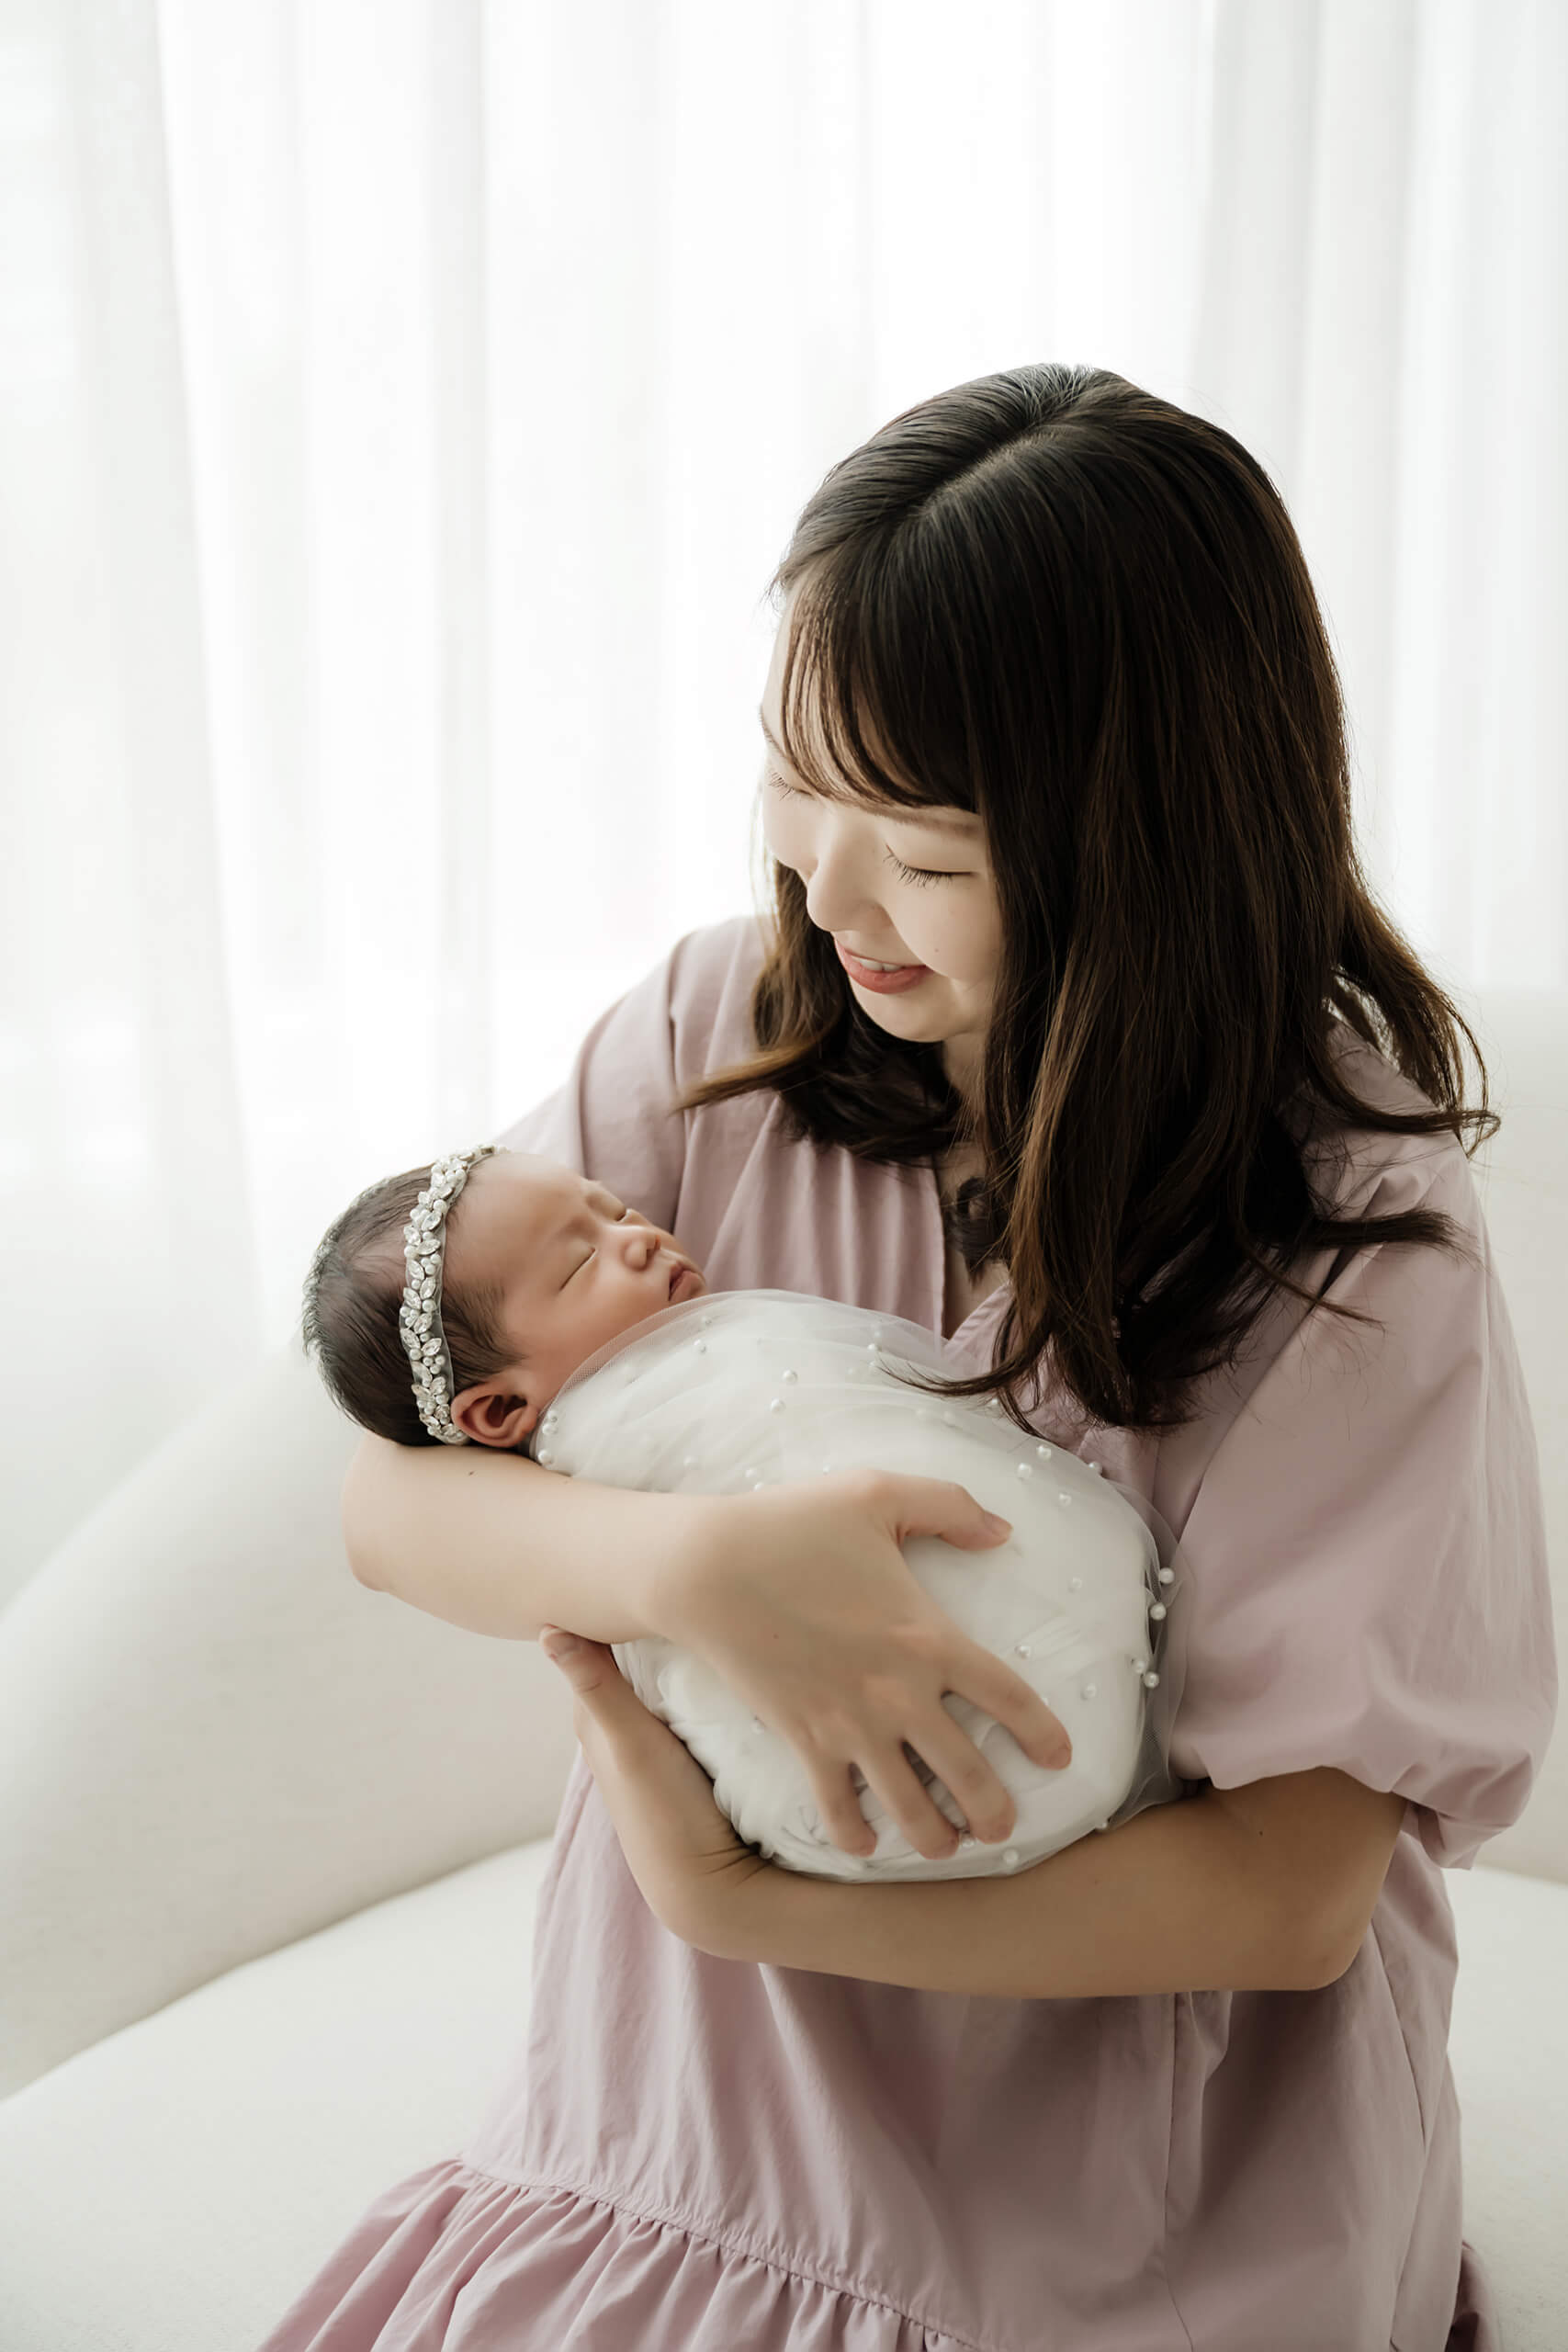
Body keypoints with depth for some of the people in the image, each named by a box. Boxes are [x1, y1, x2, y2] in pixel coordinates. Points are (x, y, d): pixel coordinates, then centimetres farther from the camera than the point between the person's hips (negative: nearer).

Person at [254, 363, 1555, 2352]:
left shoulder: (1358, 1234, -16)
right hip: (703, 2119, 3)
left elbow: (1288, 1895, -17)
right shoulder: (722, 1031, -6)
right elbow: (390, 1498, -8)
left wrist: (737, 1903, -19)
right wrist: (694, 1564, -29)